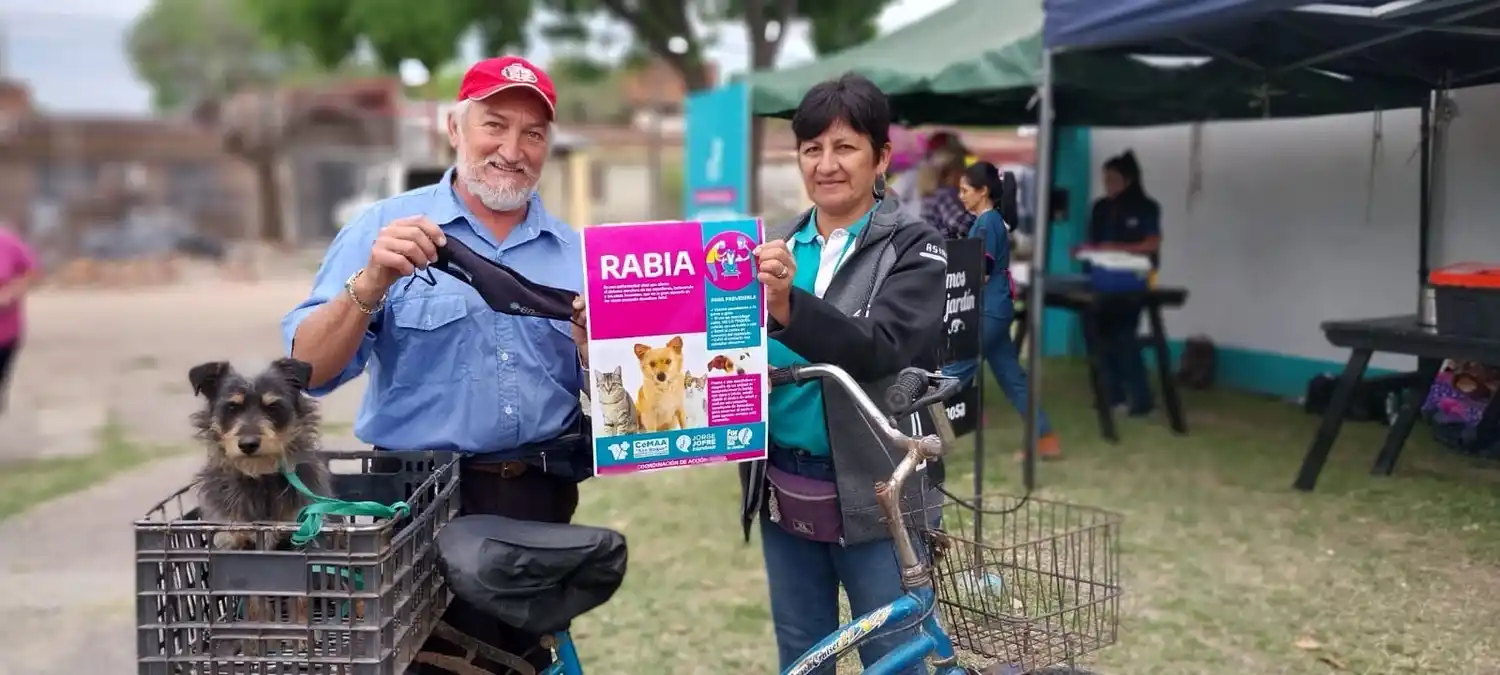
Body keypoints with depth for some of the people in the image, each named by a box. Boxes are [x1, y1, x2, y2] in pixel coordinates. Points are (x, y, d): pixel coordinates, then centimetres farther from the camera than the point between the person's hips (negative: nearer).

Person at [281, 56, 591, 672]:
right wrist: (371, 284, -24)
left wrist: (593, 343, -13)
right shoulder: (384, 228, -3)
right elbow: (308, 370, -10)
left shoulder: (576, 253, 6)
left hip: (542, 502, 3)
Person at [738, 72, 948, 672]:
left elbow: (878, 349, -22)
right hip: (783, 494, 4)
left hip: (875, 495, -4)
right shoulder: (774, 246, 7)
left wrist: (788, 306, -37)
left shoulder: (913, 248, -6)